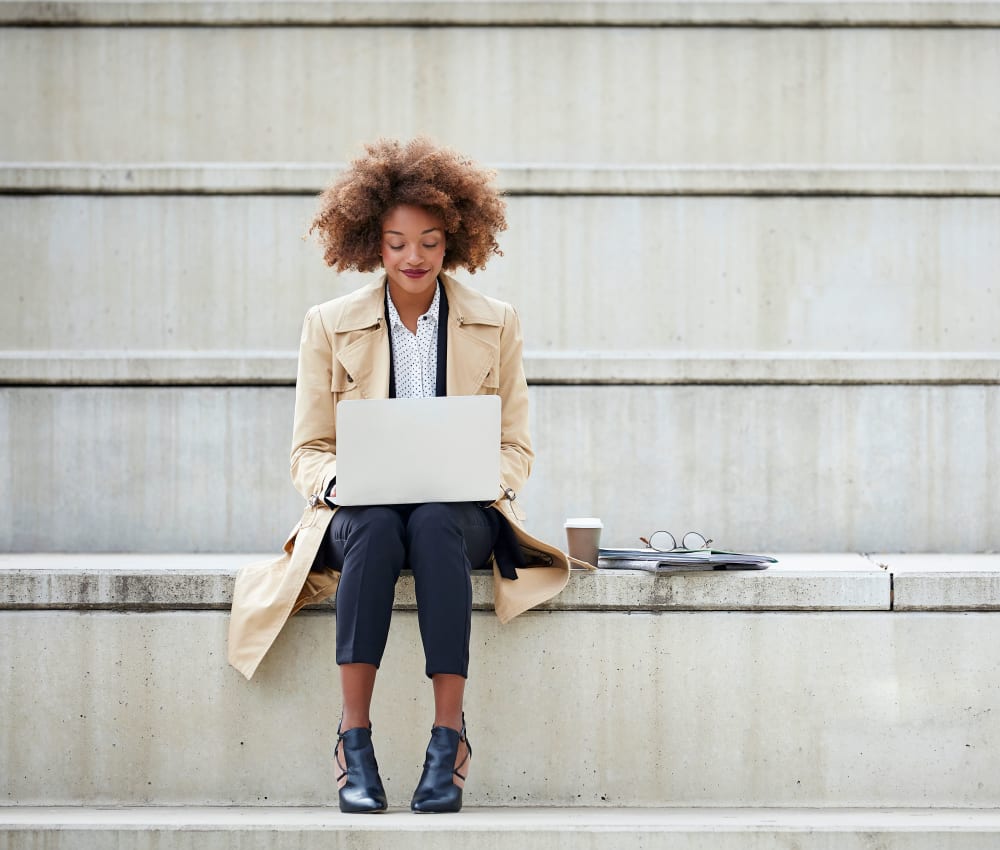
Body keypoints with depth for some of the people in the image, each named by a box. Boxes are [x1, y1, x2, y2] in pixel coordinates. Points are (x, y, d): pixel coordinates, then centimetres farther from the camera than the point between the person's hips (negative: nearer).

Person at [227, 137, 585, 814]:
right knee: (375, 530, -37)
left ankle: (450, 740, -39)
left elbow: (516, 447, 10)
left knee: (434, 525, -37)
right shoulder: (330, 325, 9)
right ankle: (355, 743, -38)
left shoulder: (496, 324, 10)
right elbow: (309, 450, 8)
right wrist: (338, 480, -15)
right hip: (362, 509, 0)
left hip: (462, 512, 0)